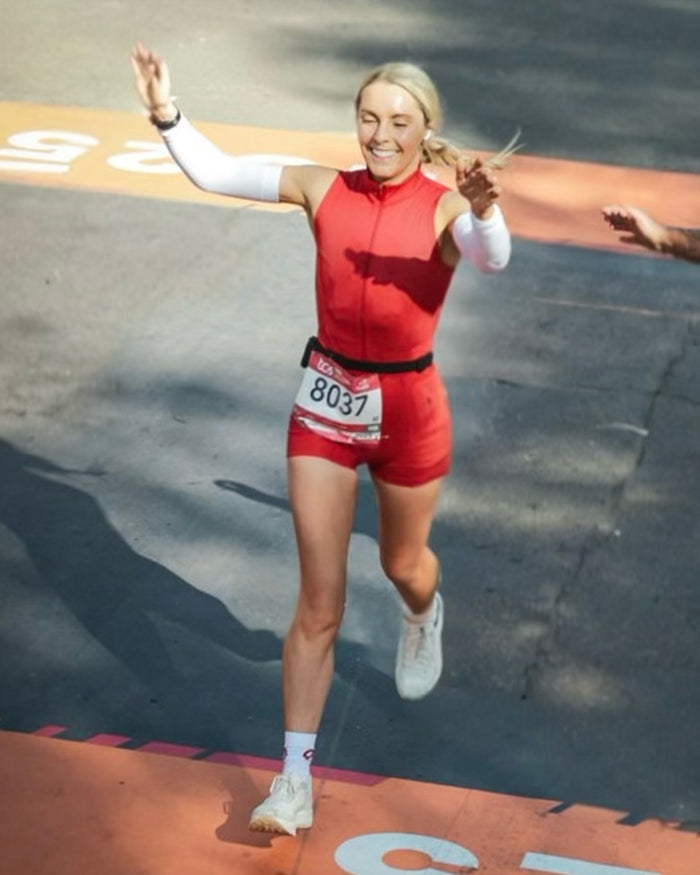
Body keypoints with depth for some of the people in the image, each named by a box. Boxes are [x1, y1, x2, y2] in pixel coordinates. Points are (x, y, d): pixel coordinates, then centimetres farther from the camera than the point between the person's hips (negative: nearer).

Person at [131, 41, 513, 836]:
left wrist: (484, 212, -54)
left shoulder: (444, 205, -13)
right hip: (327, 400, 1)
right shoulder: (325, 190, -5)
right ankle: (295, 777, 6)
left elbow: (492, 260, -33)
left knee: (402, 565, 23)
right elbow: (215, 173, -6)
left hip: (408, 406, -1)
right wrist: (166, 114, -21)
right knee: (318, 603, 0)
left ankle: (422, 619, 63)